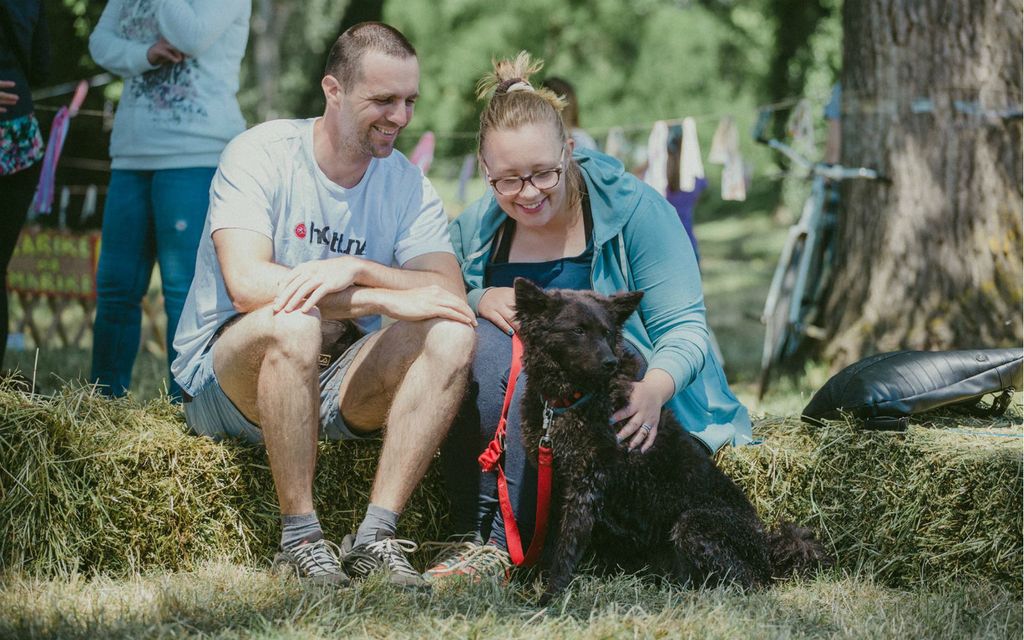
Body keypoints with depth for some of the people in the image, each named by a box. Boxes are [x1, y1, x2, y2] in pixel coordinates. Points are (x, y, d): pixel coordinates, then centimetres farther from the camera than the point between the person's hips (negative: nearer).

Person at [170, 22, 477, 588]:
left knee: (453, 335, -20)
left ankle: (376, 536, -25)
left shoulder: (407, 184, 2)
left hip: (328, 390, 5)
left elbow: (451, 295, -12)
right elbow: (247, 283, -27)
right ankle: (299, 537, -26)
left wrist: (355, 269, -30)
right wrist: (389, 299, -30)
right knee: (293, 322, -37)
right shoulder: (262, 154, -12)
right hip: (226, 380, -4)